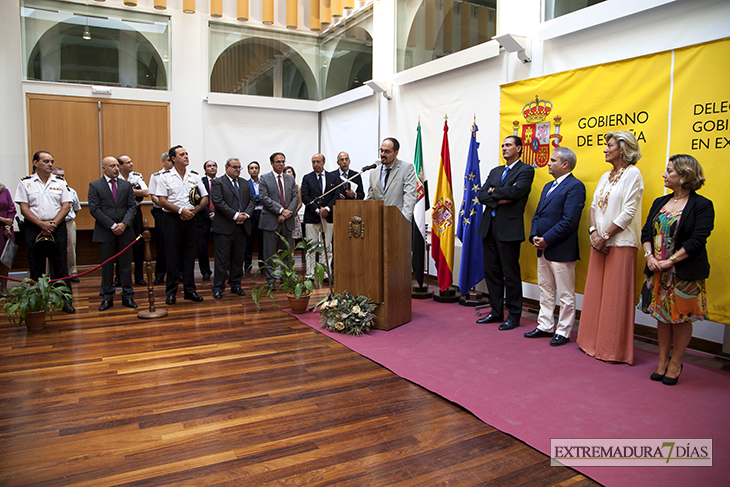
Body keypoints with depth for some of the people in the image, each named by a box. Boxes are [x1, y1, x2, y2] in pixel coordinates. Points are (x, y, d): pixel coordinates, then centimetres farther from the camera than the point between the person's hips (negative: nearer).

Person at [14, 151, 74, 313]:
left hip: (57, 228, 1)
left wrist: (53, 224, -9)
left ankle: (66, 301, 6)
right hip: (33, 228, 0)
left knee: (60, 264, 1)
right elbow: (24, 208, -1)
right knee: (36, 266, 4)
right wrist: (42, 224, -12)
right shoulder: (26, 182, 5)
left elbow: (66, 206, 2)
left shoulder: (60, 182, 8)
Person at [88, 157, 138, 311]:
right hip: (105, 233, -2)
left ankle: (127, 296, 13)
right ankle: (107, 298, 14)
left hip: (125, 231, 2)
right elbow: (94, 209, -6)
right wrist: (112, 226, -12)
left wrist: (124, 224, -10)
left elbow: (132, 206, 5)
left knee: (126, 265, 5)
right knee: (107, 266, 4)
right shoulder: (95, 186, 2)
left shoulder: (126, 185, 10)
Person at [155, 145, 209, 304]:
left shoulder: (195, 176, 8)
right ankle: (171, 292, 10)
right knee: (172, 255, 1)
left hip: (190, 219, 3)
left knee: (189, 254, 7)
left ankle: (189, 290, 15)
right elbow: (162, 201, -6)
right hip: (172, 219, -3)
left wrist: (193, 210, -8)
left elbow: (205, 199, 8)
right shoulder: (165, 177, 0)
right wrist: (181, 210, -14)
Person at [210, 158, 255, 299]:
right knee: (222, 259, -2)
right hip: (224, 227, -5)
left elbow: (252, 201, 12)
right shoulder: (218, 182, -1)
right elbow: (218, 202, -12)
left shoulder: (245, 183, 17)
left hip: (242, 226, 5)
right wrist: (235, 215, -17)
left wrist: (246, 214, -7)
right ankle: (218, 287, 6)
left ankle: (236, 285, 21)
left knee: (238, 258, 11)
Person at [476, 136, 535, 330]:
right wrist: (499, 199, -10)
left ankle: (514, 315, 11)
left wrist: (493, 191, -3)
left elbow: (514, 192, -18)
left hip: (509, 228, -7)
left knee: (511, 273, 0)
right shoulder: (495, 171, 19)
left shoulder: (526, 170, -2)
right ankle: (496, 312, 22)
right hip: (489, 226, 7)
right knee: (491, 271, 11)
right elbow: (482, 195, 7)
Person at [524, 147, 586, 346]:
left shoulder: (575, 186, -11)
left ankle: (563, 332, 13)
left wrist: (547, 239, -18)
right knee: (545, 291, 17)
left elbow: (569, 221, -19)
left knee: (565, 295, 3)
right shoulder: (548, 186, 18)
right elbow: (538, 214, 16)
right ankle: (545, 326, 28)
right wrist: (534, 236, 0)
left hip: (561, 251, -9)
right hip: (543, 249, 9)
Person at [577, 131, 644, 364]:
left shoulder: (632, 173, -7)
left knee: (616, 297, -1)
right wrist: (593, 233, -3)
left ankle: (615, 349, 9)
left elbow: (628, 212, -14)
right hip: (601, 243, 7)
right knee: (596, 293, 11)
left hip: (621, 243, -7)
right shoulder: (605, 176, 15)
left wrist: (605, 236, -14)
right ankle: (594, 342, 22)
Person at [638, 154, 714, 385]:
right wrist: (649, 256, -9)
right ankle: (662, 360, 25)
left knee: (681, 318, 5)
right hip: (658, 271, 5)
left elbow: (697, 241, -16)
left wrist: (669, 261, -19)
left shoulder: (702, 205, -8)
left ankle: (675, 364, 20)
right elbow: (646, 232, 8)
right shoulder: (660, 202, 10)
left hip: (685, 273, -5)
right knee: (662, 316, 13)